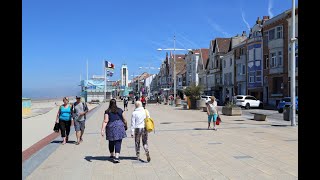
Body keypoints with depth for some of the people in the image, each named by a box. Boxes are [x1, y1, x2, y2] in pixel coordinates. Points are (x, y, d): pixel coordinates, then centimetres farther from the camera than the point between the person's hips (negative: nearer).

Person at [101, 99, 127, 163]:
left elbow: (105, 121, -11)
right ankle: (116, 157, -11)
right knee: (118, 142, 0)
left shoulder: (107, 111, -2)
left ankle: (111, 155, 35)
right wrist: (125, 125, 26)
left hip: (111, 127, 1)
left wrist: (102, 129, -14)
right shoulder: (120, 110, 3)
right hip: (119, 126, 0)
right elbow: (124, 119, 10)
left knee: (111, 142, 19)